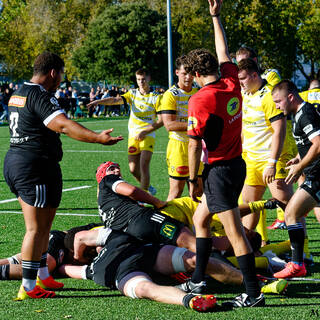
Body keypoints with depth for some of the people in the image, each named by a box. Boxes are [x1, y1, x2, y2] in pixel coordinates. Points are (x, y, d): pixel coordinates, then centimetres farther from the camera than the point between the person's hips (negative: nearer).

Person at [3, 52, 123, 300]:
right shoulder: (40, 96, -16)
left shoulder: (18, 94, 14)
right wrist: (98, 138, -39)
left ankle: (42, 276, 28)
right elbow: (64, 126, -31)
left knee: (42, 225, 20)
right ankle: (28, 288, -2)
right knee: (36, 228, -5)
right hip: (37, 167, -10)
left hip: (14, 163, 10)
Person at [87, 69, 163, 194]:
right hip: (133, 136, 4)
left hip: (148, 136, -4)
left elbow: (161, 121, -5)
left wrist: (144, 132, -13)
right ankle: (148, 187, 28)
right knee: (133, 169, 4)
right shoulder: (132, 93, 8)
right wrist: (98, 101, -26)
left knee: (143, 166, -17)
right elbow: (116, 100, -9)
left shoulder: (156, 98, -2)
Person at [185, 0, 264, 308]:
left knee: (235, 233, -7)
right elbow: (224, 52, 20)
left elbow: (194, 145, -13)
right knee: (199, 218, 22)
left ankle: (253, 294, -6)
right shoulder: (232, 83, 1)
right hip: (237, 164, 9)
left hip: (219, 170, -9)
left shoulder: (200, 100, -18)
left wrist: (193, 180, -3)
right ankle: (198, 279, 27)